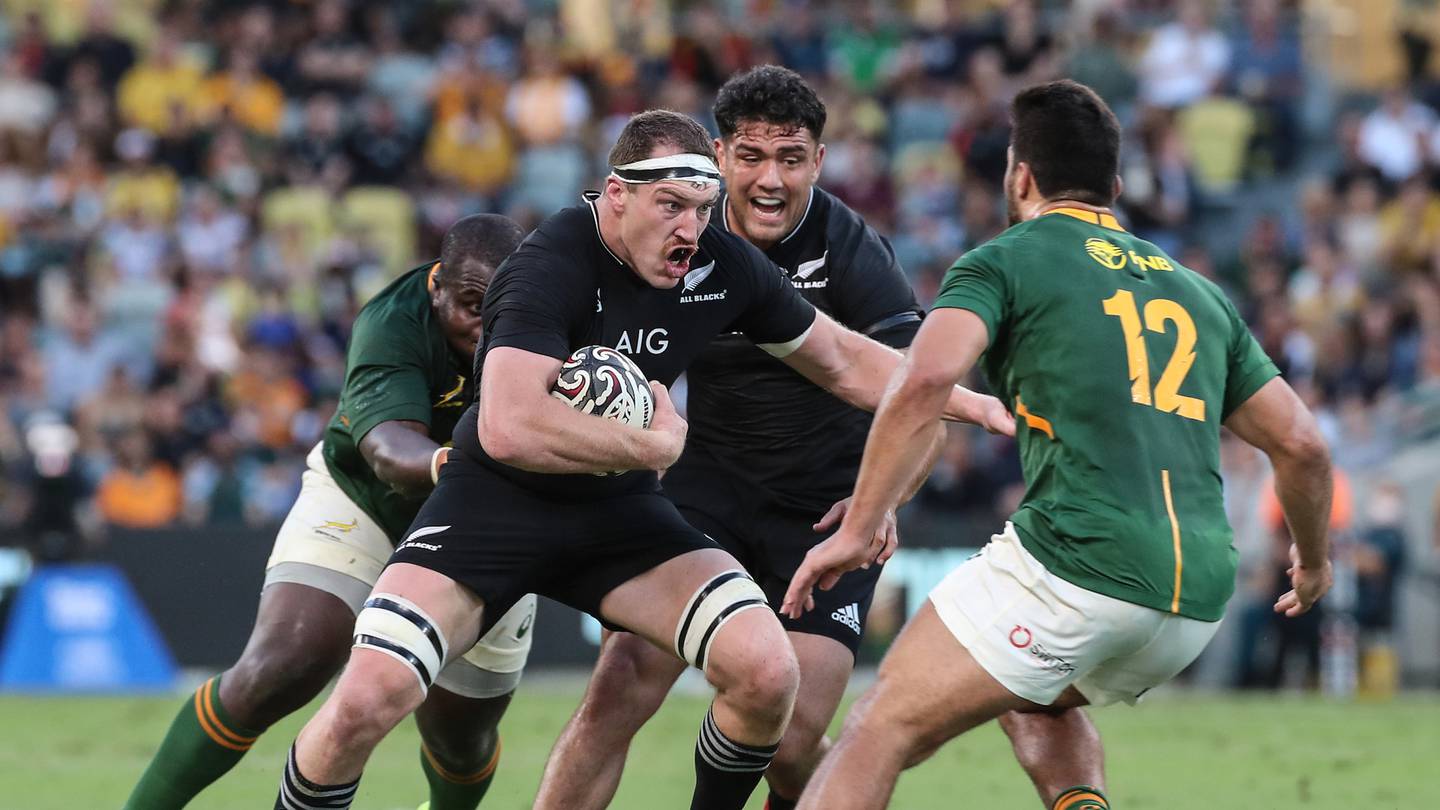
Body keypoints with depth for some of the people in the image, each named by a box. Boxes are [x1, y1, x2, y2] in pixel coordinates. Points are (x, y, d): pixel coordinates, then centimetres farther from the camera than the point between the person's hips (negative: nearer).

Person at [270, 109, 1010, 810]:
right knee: (365, 702, -22)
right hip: (496, 499, -5)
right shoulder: (552, 266, -26)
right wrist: (654, 445, -28)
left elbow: (842, 361, 11)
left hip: (617, 509, 5)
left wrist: (969, 402, 7)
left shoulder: (723, 265, -7)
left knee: (767, 675, -15)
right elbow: (508, 427, -39)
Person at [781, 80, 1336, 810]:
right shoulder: (1196, 291, 23)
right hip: (1198, 599, 6)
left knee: (885, 725, -2)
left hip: (1077, 565, -6)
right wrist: (1313, 559, 40)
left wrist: (857, 529, -9)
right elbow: (1301, 444, 23)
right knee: (1034, 695, 34)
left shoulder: (1006, 261, 7)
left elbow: (924, 381, -12)